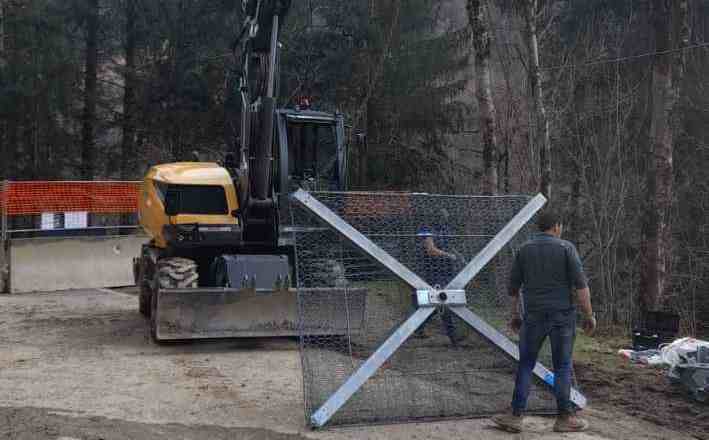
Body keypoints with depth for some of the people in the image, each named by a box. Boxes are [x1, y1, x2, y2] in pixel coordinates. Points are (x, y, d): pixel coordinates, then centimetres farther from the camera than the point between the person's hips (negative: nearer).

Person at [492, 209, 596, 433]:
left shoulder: (524, 249, 6)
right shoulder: (566, 247, -2)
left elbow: (513, 287, 9)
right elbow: (581, 285, -8)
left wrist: (514, 314, 20)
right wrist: (589, 314, -2)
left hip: (533, 315, 2)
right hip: (562, 315, -2)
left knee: (526, 365, 7)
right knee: (562, 366, 7)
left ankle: (516, 416, 4)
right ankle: (565, 417, 11)